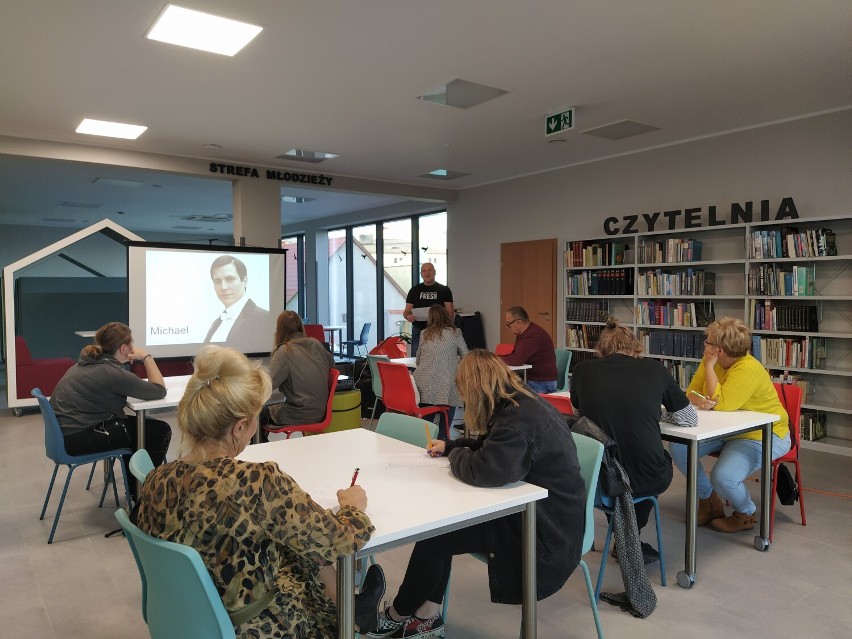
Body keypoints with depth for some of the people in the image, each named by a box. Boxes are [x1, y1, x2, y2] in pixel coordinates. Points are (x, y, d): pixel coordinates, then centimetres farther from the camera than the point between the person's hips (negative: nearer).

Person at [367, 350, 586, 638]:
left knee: (434, 535, -6)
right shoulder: (521, 404, 6)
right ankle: (427, 615, 10)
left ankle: (397, 616, 17)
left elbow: (484, 470, -36)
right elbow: (490, 448, 22)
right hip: (533, 512, 10)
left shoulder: (519, 418, -27)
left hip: (547, 531, -10)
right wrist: (450, 446, 16)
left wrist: (456, 455, -15)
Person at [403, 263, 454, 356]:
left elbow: (450, 312, 2)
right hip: (418, 332, 2)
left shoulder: (444, 290, 7)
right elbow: (406, 311, 11)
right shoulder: (414, 290, 13)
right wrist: (408, 316, -13)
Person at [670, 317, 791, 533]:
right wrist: (699, 400, -29)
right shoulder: (710, 362, -3)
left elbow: (720, 403, -34)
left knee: (723, 477, -28)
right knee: (678, 448, -10)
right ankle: (708, 500, 13)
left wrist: (709, 365, -28)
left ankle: (746, 514, 9)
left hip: (763, 435, -8)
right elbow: (691, 394, -4)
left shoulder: (748, 369, -26)